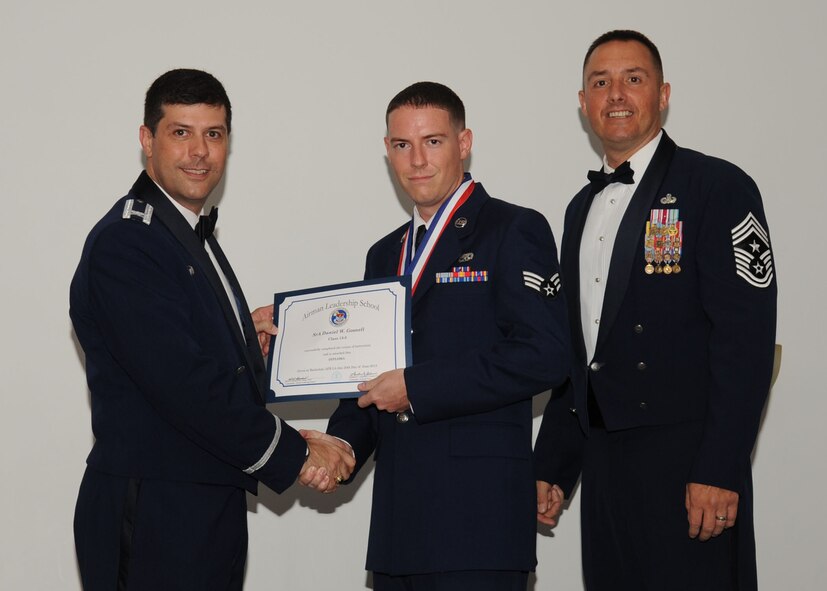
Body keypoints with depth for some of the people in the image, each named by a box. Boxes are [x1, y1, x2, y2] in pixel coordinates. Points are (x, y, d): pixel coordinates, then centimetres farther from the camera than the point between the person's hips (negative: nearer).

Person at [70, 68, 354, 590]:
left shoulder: (193, 235, 17)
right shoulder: (125, 242, -15)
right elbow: (183, 387, -21)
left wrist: (244, 334, 3)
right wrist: (295, 455, -15)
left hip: (212, 507, 9)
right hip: (154, 516, -9)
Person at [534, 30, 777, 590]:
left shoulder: (718, 187, -5)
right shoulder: (584, 207, 18)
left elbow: (746, 340, -13)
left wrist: (719, 472, -19)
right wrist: (551, 467, 15)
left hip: (685, 461, -6)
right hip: (603, 465, 7)